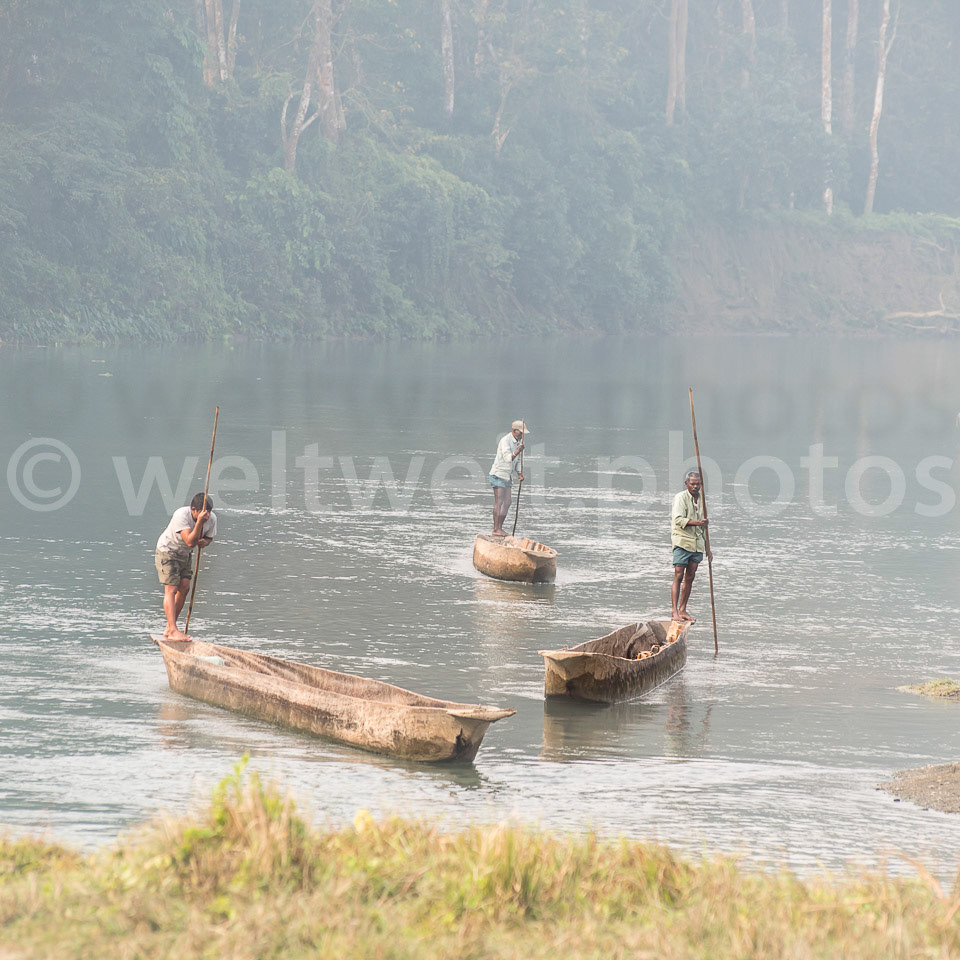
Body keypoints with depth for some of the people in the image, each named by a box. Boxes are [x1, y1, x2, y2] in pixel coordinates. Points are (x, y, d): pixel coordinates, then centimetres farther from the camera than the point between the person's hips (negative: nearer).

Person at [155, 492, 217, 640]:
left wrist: (204, 542, -18)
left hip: (185, 554, 7)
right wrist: (199, 522, -48)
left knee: (184, 587, 0)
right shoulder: (181, 515, -33)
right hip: (167, 551, -7)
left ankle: (169, 628, 10)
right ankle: (173, 631, -21)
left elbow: (208, 537, 5)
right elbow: (190, 541, -40)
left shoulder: (212, 518, -13)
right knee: (171, 589, -15)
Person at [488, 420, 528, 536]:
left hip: (507, 476, 9)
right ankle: (496, 529, -14)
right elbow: (508, 459, -30)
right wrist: (517, 451, -46)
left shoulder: (518, 441, 11)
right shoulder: (505, 441, -18)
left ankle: (499, 528, 12)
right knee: (499, 502, -12)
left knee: (507, 503, 8)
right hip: (498, 474, -9)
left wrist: (519, 473, 7)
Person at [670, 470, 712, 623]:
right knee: (679, 576, -10)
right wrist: (696, 522, -30)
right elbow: (678, 519, -17)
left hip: (697, 543, 7)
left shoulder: (701, 500, 17)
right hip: (682, 541, -7)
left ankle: (682, 610, 12)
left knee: (690, 577, 6)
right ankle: (674, 611, -13)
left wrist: (707, 548, 24)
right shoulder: (680, 498, -4)